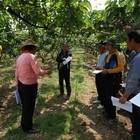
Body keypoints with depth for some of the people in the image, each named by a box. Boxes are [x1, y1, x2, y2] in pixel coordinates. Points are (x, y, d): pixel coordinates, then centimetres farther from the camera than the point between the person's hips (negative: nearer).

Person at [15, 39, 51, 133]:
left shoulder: (20, 57, 7)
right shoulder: (31, 56, -19)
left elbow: (17, 73, 11)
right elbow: (38, 72, -24)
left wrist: (18, 84, 20)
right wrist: (46, 72, -6)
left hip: (21, 85, 9)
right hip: (29, 86, -8)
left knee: (25, 105, 22)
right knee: (29, 107, 7)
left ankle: (24, 124, 39)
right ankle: (27, 127, 23)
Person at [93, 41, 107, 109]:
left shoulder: (106, 55, -18)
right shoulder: (99, 55, 13)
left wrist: (100, 68, -25)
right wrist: (96, 67, 4)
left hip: (103, 74, -9)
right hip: (98, 73, 9)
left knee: (102, 88, 1)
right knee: (98, 87, 21)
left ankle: (102, 103, 14)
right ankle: (99, 99, 40)